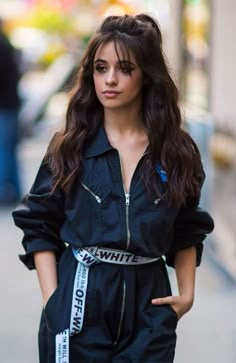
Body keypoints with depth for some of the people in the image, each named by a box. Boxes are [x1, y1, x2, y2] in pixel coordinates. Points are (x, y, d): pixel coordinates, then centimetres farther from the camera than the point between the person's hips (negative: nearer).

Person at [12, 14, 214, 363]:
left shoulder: (176, 150, 3)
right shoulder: (69, 147, 0)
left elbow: (187, 230, 14)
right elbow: (40, 227, 1)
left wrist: (187, 293, 4)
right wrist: (52, 300, -8)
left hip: (149, 302, 1)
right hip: (80, 298, -1)